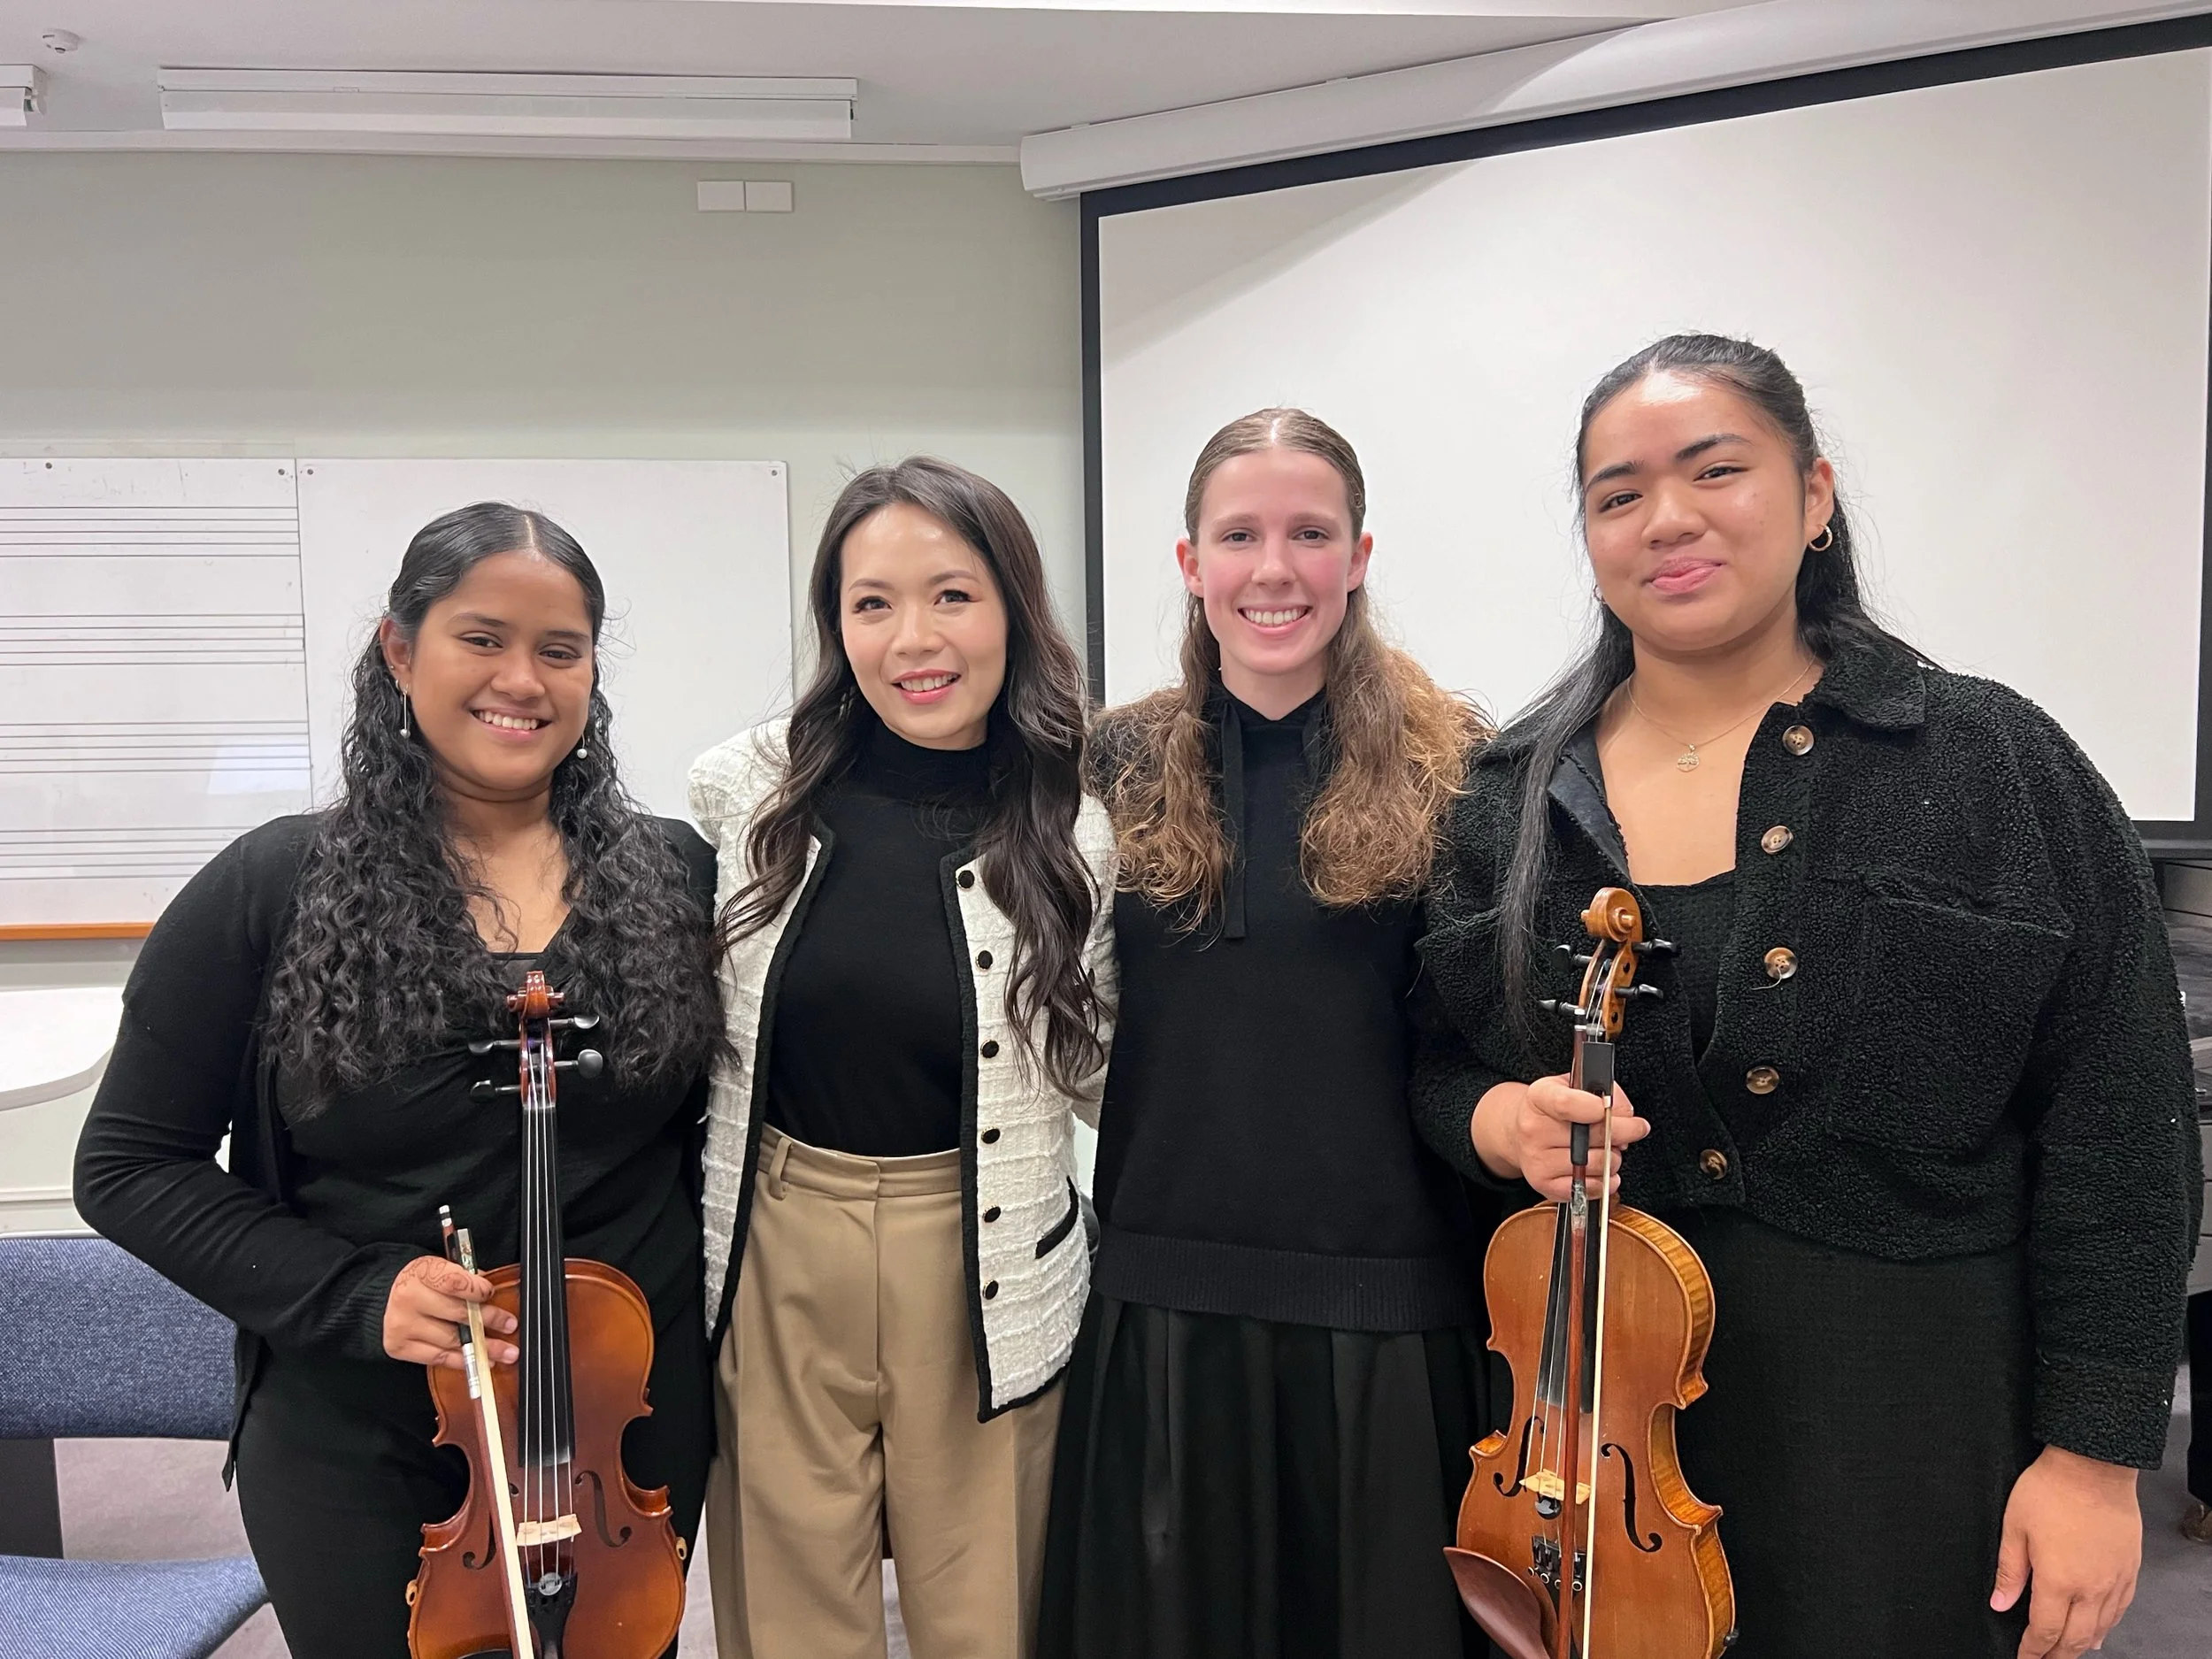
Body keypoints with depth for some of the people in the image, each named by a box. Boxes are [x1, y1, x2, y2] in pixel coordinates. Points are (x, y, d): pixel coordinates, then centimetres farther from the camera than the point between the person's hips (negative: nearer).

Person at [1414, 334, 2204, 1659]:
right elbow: (1432, 1065, 8)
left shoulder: (1991, 766, -6)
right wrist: (1499, 1120, -14)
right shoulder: (1508, 803, 1)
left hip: (1903, 1416, -2)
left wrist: (2096, 1452, -8)